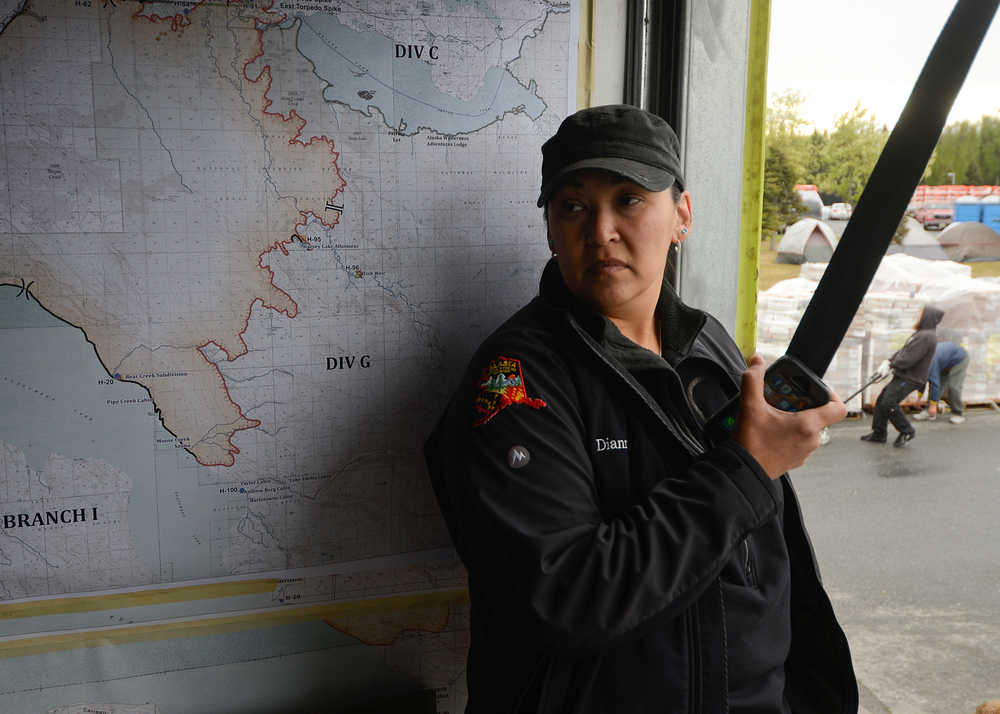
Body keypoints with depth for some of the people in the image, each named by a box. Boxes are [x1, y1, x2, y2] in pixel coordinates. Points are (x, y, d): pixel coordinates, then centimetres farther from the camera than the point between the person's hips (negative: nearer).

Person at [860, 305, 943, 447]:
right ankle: (879, 434, 17)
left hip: (910, 379, -10)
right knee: (881, 400, 9)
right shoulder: (920, 334, 17)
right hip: (902, 377, 10)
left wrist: (891, 365, -11)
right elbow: (902, 350, 15)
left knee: (888, 403, -14)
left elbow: (908, 359, -23)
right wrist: (888, 360, 0)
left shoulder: (926, 337, -18)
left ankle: (906, 431, 3)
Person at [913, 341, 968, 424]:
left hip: (959, 358, -9)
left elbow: (934, 383, -36)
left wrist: (933, 405, -33)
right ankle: (929, 412, -5)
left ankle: (958, 414, -2)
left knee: (953, 387, -17)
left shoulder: (929, 361, -35)